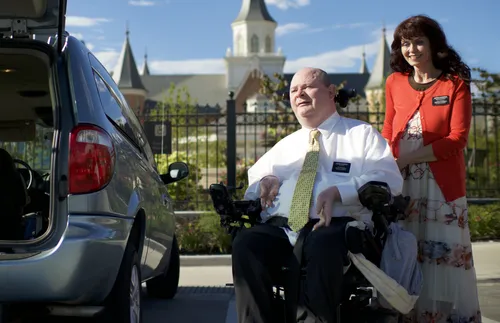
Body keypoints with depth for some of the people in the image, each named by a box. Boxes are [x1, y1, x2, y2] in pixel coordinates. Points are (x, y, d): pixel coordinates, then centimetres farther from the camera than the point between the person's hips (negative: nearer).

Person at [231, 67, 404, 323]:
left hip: (337, 227, -4)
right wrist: (266, 180, 9)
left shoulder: (362, 134, 15)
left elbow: (389, 179, 0)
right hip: (281, 229, 4)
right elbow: (255, 175, 37)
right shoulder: (287, 144, 31)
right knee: (245, 243, -29)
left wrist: (337, 192, -16)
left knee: (323, 244, -41)